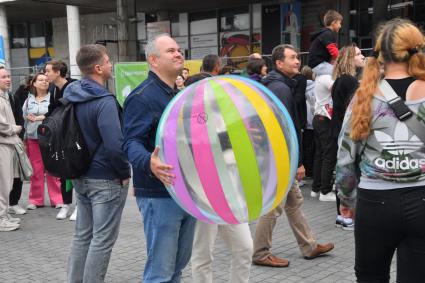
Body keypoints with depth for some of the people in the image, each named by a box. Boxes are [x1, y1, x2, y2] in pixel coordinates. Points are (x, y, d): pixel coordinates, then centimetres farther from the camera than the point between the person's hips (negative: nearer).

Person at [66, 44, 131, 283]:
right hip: (106, 179, -9)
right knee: (103, 240, 1)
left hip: (80, 176, 9)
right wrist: (125, 172, -13)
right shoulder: (104, 101, -21)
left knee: (83, 235, 18)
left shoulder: (72, 95, 6)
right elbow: (115, 145, -29)